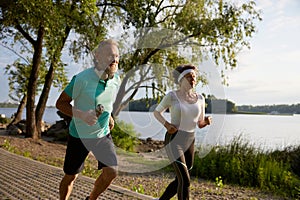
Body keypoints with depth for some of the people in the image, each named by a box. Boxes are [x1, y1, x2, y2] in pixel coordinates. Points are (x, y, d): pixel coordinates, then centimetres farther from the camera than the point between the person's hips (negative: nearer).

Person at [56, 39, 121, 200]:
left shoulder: (116, 79, -5)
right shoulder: (82, 79, -23)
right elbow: (60, 103, -14)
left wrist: (109, 116, 5)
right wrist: (81, 115, -29)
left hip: (103, 134, 4)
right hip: (80, 135, -4)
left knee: (111, 171, -6)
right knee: (70, 176, 10)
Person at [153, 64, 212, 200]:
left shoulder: (200, 98, 7)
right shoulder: (172, 95, -6)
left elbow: (200, 124, 13)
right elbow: (156, 112, 8)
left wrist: (206, 121, -10)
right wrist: (166, 124, -10)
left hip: (189, 142, 6)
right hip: (174, 141, -6)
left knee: (180, 181, 16)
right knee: (185, 180, -16)